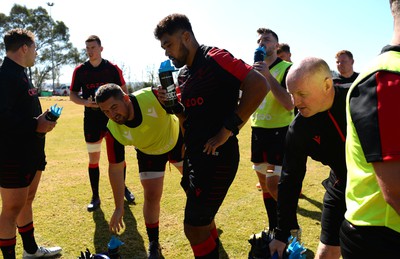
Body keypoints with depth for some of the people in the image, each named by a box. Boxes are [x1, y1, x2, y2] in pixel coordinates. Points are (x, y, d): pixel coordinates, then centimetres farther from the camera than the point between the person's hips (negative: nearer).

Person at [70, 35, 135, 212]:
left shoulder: (113, 68, 0)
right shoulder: (80, 70, 3)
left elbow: (124, 92, 5)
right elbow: (72, 95, 7)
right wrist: (85, 102, -14)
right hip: (91, 119, 1)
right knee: (93, 158, 6)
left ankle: (123, 188, 29)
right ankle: (95, 197, 18)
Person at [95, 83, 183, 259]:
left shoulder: (153, 96, -39)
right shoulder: (113, 131, -30)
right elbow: (115, 168, -20)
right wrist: (119, 207, -16)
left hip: (176, 138, 1)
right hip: (149, 153, 0)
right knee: (151, 196, -9)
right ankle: (153, 245, 15)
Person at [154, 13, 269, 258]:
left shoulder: (214, 58, -13)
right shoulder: (184, 74, 13)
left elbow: (259, 85, -24)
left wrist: (227, 130, -23)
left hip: (216, 157, -9)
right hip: (194, 156, 9)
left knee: (194, 227, -1)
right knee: (202, 221, 22)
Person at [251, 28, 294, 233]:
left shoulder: (287, 68, -8)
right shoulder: (254, 69, 12)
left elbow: (289, 103, -22)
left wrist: (268, 75, -23)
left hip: (279, 131, -7)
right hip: (258, 131, 7)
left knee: (273, 185, -10)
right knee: (264, 183, 12)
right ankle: (274, 229, 27)